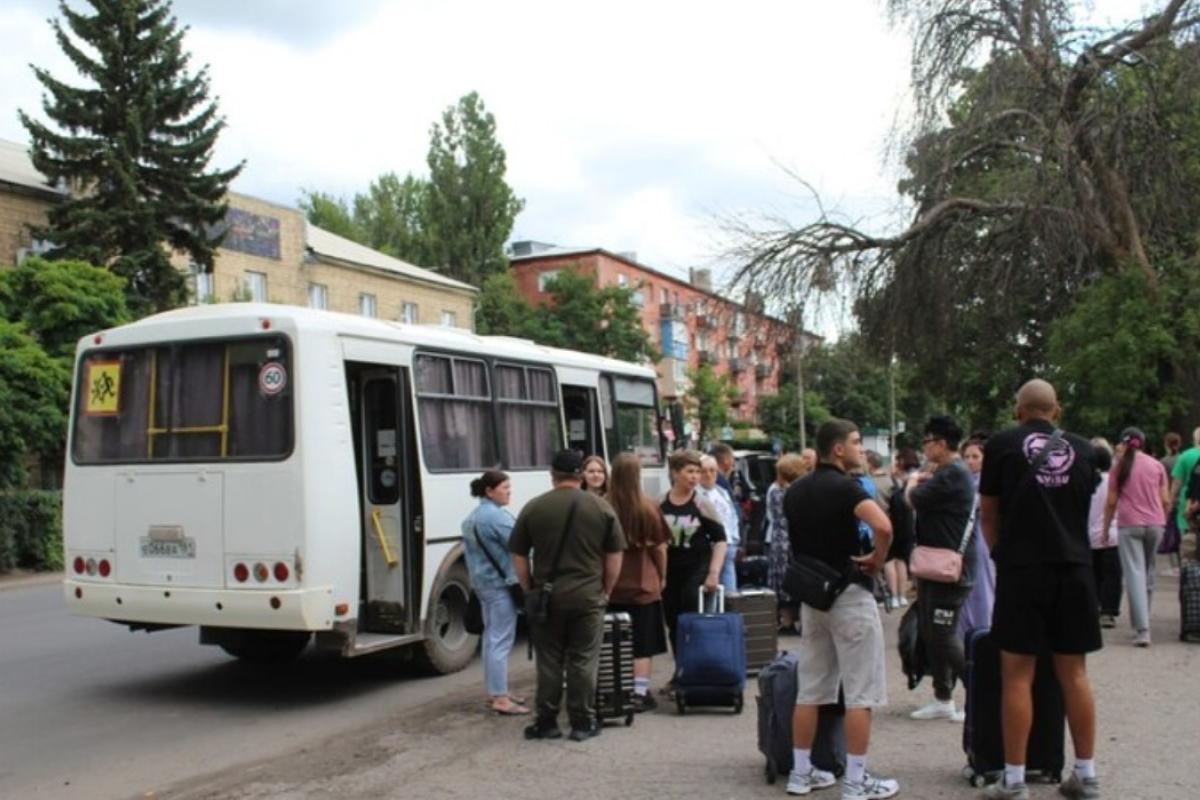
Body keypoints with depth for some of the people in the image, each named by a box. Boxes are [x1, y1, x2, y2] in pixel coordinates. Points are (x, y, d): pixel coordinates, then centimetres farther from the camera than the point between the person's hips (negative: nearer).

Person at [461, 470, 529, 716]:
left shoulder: (472, 517, 15)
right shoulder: (497, 516, -17)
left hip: (483, 582, 10)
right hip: (500, 583, -10)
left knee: (492, 637, 15)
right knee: (501, 640, -7)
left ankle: (494, 691, 22)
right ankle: (501, 698, -6)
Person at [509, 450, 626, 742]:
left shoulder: (533, 508, 1)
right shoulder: (601, 508, 1)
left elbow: (518, 557, 4)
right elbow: (615, 557, 3)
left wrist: (530, 590, 12)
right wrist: (605, 590, 12)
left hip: (547, 596, 0)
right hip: (588, 597, 0)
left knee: (548, 661, 9)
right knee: (583, 661, 6)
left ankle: (547, 722, 14)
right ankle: (583, 723, 10)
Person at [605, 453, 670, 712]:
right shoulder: (648, 507, -10)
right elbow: (659, 547, -4)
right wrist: (662, 577, 12)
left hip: (611, 587, 2)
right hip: (643, 586, -2)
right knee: (642, 644, 8)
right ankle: (640, 694, 8)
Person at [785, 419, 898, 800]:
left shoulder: (795, 491, 9)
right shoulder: (844, 486, -15)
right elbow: (883, 526, -30)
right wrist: (877, 560, -14)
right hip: (849, 594, -7)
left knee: (809, 690, 13)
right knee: (860, 694, 0)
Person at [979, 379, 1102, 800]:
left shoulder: (1002, 444, 1)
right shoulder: (1082, 449, 9)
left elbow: (988, 514, 9)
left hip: (1023, 568, -3)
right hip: (1075, 567, 4)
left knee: (1017, 675, 0)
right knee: (1074, 672, 11)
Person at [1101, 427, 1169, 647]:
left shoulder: (1120, 466, 0)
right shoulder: (1157, 466, 5)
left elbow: (1111, 503, 0)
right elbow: (1166, 501, 4)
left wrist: (1105, 529, 8)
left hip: (1129, 525, -3)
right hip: (1155, 524, 3)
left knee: (1135, 574, -6)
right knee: (1148, 574, 15)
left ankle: (1142, 629, -16)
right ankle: (1142, 623, 23)